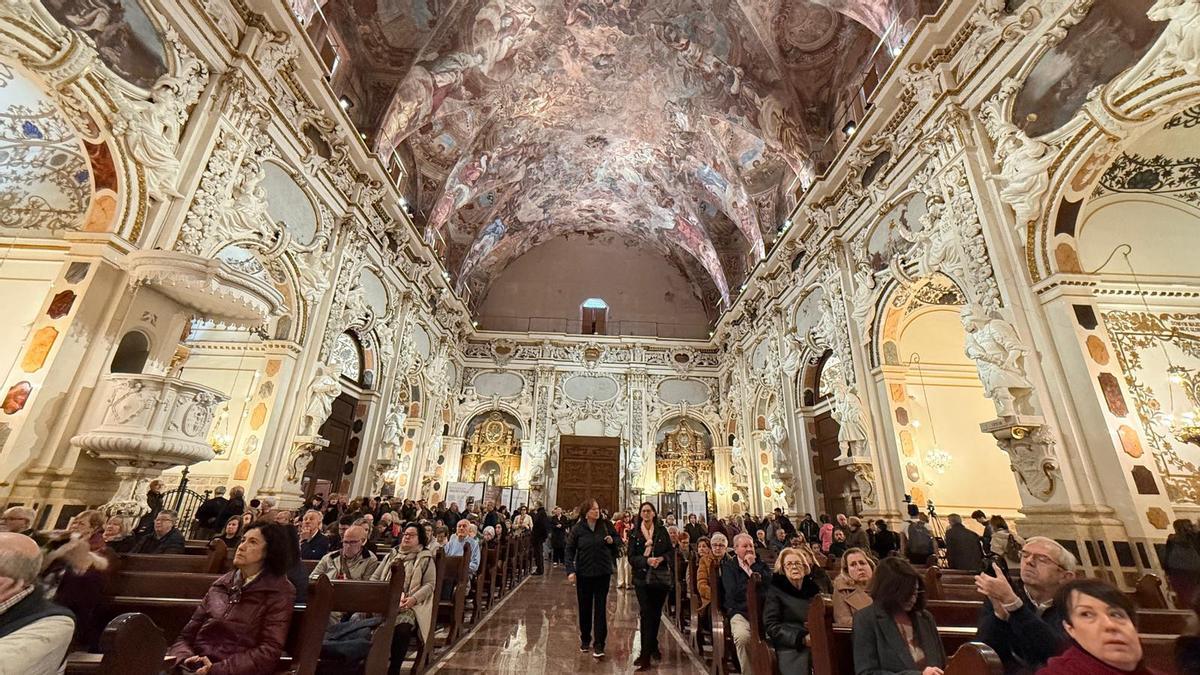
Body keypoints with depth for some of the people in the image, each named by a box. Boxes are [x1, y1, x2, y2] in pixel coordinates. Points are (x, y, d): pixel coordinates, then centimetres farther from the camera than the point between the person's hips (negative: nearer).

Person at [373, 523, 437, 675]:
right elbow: (374, 577, 21)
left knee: (401, 629, -34)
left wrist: (413, 598, -17)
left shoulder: (426, 558, 7)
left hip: (408, 605, -4)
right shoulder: (392, 554, 22)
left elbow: (430, 584, -1)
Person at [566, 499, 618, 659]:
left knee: (600, 608, 2)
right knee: (584, 607, 14)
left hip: (603, 573, 0)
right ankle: (585, 639, 34)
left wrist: (612, 540, -13)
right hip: (583, 573, 0)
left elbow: (617, 540, 9)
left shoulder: (605, 525, -4)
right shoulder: (578, 529, -8)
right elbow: (570, 550, -6)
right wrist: (570, 570, -14)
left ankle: (599, 644, 12)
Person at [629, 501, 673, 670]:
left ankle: (650, 649, 31)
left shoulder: (662, 531, 1)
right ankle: (647, 653, 3)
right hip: (642, 578, -1)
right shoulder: (634, 533, -1)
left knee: (656, 613, 12)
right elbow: (631, 557, -4)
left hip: (661, 577, 2)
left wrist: (661, 558, -17)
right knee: (646, 613, -7)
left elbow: (671, 551, 3)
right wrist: (646, 560, -20)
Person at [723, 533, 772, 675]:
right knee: (742, 637, -32)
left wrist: (754, 566, -3)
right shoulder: (728, 566, 10)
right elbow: (732, 593, -3)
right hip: (740, 612, -2)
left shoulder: (761, 564, 19)